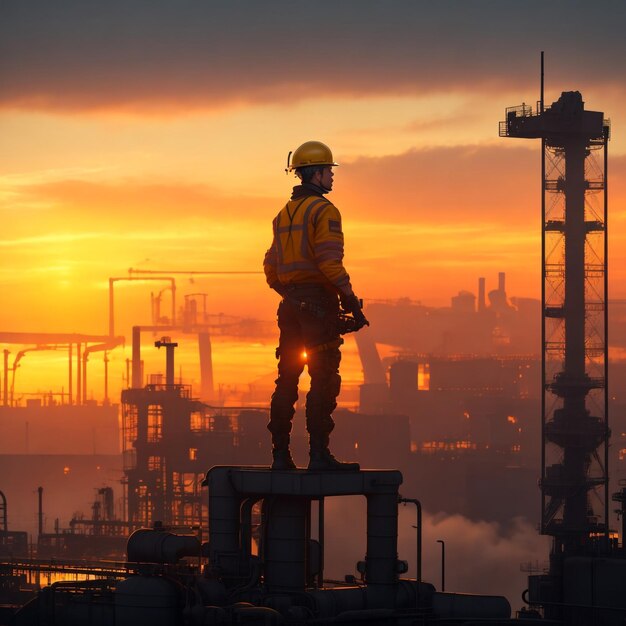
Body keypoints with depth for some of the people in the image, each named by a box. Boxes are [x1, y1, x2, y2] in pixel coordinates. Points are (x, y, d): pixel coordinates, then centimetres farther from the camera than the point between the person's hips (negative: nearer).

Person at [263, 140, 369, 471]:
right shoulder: (324, 211, -9)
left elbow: (271, 267, 17)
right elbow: (330, 262, -18)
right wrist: (351, 302, -15)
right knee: (324, 380, -8)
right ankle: (319, 454, -12)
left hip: (290, 305, 8)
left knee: (287, 379, 10)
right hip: (318, 302, -8)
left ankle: (280, 454, 10)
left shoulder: (284, 214, 17)